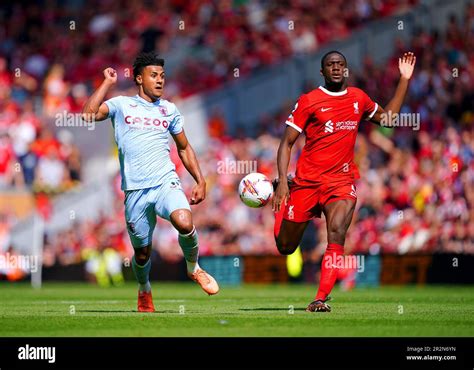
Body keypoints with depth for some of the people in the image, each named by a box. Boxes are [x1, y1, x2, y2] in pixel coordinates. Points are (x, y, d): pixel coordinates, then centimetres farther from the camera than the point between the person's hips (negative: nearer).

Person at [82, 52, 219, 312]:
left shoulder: (169, 110, 14)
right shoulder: (121, 105, 5)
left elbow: (184, 148, 23)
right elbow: (88, 115, -13)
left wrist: (200, 181, 14)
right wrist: (108, 83, -6)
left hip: (166, 182, 1)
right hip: (135, 190, -1)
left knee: (185, 224, -28)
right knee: (142, 252, 6)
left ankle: (193, 269, 1)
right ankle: (144, 291, 38)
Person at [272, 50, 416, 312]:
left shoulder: (358, 98, 10)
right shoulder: (309, 101, -3)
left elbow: (387, 119, 26)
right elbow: (287, 143, -3)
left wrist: (404, 80, 20)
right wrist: (282, 181, -15)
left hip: (341, 182, 2)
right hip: (306, 181, -2)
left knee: (337, 234, -25)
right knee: (285, 248, 7)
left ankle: (321, 299, -23)